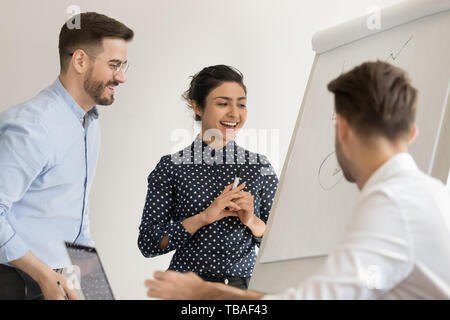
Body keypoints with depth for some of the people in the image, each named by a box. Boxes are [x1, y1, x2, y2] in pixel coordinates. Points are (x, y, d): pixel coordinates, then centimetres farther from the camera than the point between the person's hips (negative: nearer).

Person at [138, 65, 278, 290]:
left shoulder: (260, 167, 4)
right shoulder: (172, 166, -3)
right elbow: (148, 244, -7)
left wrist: (252, 222, -13)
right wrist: (203, 217, -16)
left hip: (244, 286, 2)